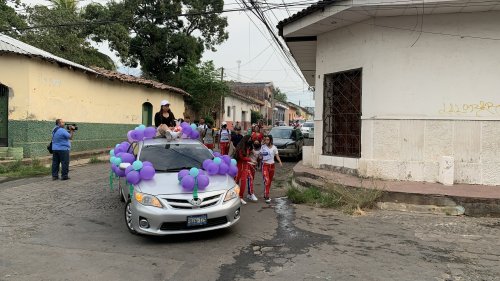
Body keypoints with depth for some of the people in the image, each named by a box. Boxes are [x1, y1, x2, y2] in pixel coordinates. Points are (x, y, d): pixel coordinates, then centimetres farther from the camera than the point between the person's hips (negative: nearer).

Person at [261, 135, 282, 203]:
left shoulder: (274, 147, 0)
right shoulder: (263, 147, 0)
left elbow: (277, 155, -1)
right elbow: (260, 154, 7)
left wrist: (280, 162, -16)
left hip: (272, 165, 3)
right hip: (265, 165, -3)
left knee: (270, 181, 11)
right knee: (266, 180, -15)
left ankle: (266, 194, 26)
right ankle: (267, 197, -15)